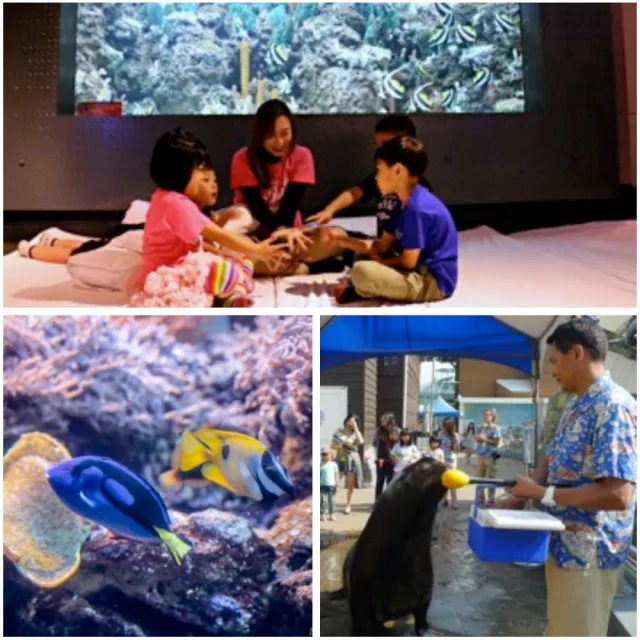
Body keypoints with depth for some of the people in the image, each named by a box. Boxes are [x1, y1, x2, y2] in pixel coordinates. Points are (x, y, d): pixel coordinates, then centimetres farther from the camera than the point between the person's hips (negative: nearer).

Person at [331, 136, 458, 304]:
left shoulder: (416, 207, -22)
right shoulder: (408, 203, 10)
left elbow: (409, 261, -21)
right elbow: (382, 247, 11)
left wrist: (379, 260, -3)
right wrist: (343, 240, 6)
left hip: (432, 282, -11)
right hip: (420, 272, 11)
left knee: (361, 271, -30)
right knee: (363, 257, 28)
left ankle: (361, 293, 2)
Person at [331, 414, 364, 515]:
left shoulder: (356, 433, 3)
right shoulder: (339, 431, 5)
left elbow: (361, 442, -18)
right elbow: (332, 445, 4)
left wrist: (355, 428, -12)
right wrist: (340, 447, -16)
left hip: (352, 460, 0)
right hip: (340, 459, 0)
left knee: (350, 485, 3)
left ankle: (348, 506, 14)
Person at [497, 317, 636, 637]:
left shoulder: (614, 407, -22)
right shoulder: (575, 407, 10)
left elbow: (617, 494, -29)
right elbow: (552, 463, 17)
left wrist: (542, 493, -21)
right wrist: (518, 498, 0)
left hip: (588, 552, -9)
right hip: (563, 543, 9)